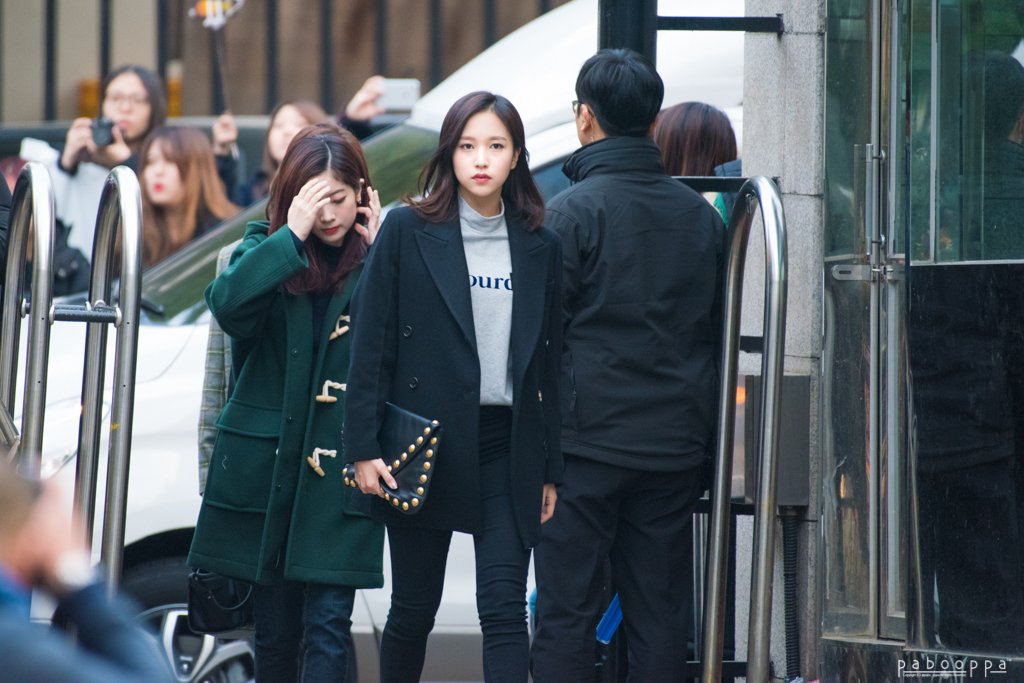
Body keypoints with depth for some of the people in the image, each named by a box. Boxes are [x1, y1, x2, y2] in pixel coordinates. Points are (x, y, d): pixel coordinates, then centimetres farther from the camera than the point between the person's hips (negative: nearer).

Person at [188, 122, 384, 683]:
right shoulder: (267, 247, 4)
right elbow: (228, 305, -17)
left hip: (340, 464, -2)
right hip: (266, 463, 2)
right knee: (274, 626, 10)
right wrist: (292, 235, -20)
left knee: (327, 622, -9)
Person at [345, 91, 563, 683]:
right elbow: (371, 341, -2)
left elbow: (550, 362, 9)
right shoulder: (408, 232, 0)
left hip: (507, 448, 1)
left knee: (505, 607, -9)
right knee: (414, 610, 7)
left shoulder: (540, 246, 8)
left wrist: (552, 470, 7)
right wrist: (364, 446, -8)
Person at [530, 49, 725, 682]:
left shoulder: (571, 211, -8)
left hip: (586, 440, -5)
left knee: (567, 612, -1)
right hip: (677, 449, 5)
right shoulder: (702, 215, 9)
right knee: (661, 616, 7)